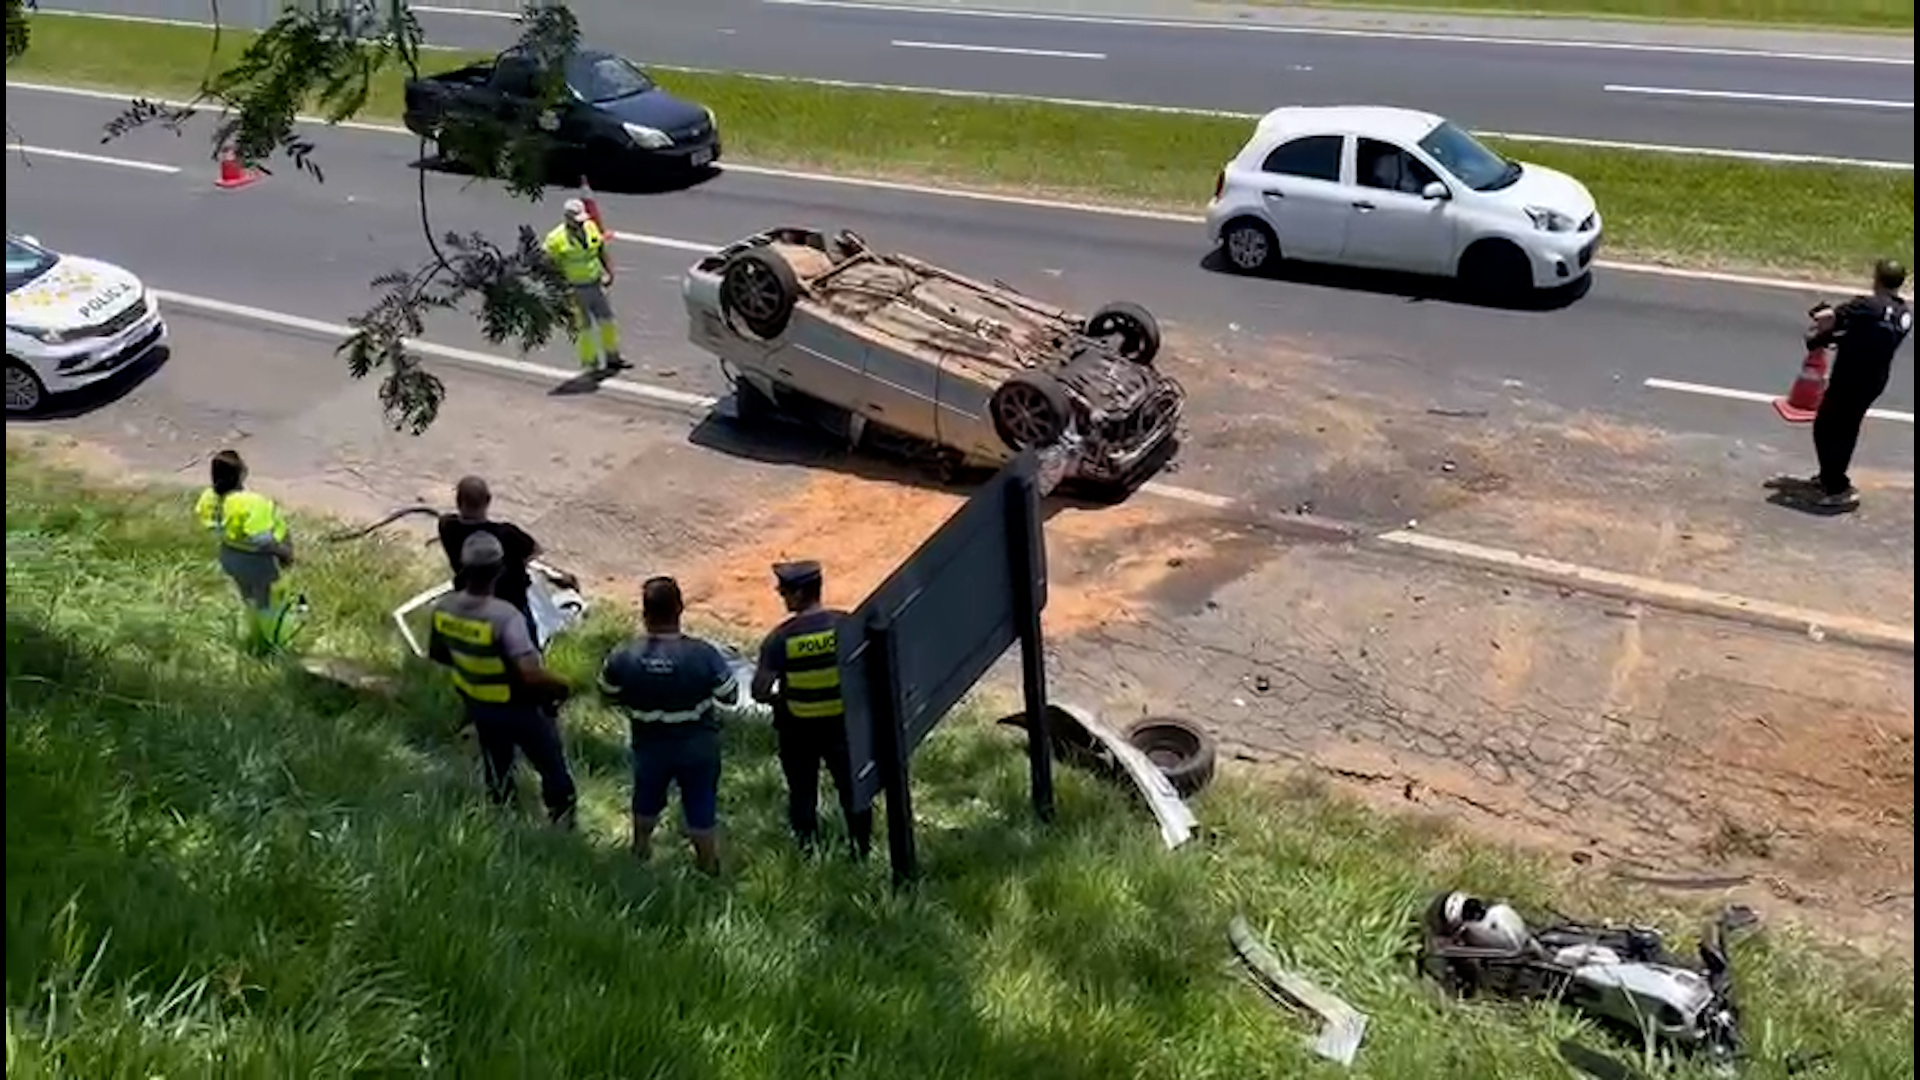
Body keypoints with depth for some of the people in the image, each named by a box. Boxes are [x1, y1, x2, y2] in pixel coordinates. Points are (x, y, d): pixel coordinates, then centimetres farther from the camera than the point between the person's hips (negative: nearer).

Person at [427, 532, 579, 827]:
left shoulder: (443, 608, -16)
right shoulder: (505, 616, -36)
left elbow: (437, 654, 3)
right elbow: (531, 675, -40)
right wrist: (561, 685, -21)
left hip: (477, 705, 6)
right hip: (520, 709, -6)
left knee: (497, 768, 31)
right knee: (553, 769, 18)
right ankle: (562, 824, 34)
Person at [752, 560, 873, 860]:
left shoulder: (780, 638, -16)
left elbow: (759, 691, -16)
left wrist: (779, 700, 4)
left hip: (797, 729, -1)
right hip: (841, 723, 1)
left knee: (802, 794, 17)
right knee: (853, 790, 17)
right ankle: (862, 851, 28)